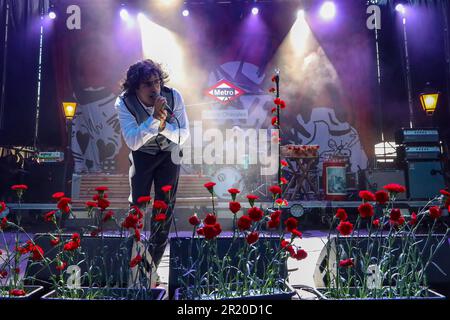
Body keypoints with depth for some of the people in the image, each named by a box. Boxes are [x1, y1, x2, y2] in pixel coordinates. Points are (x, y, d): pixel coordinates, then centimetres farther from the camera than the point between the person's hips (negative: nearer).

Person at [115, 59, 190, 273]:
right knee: (137, 204, 0)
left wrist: (163, 125, -38)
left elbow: (184, 134, -18)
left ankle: (154, 261, 15)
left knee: (165, 206, -1)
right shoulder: (124, 103, -25)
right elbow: (132, 142, -33)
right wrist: (154, 117, -44)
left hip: (169, 153, 0)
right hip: (142, 153, 0)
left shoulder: (173, 97, -24)